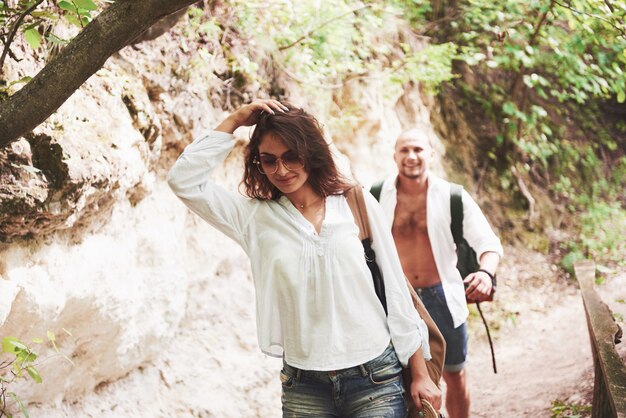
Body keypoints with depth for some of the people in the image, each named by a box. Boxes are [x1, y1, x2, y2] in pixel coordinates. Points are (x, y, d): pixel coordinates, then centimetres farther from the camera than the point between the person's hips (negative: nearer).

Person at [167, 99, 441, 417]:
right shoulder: (255, 217, 4)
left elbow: (395, 287, 4)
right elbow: (183, 180, -3)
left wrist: (420, 374, 4)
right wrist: (234, 121, -2)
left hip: (375, 381, -1)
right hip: (304, 389, 1)